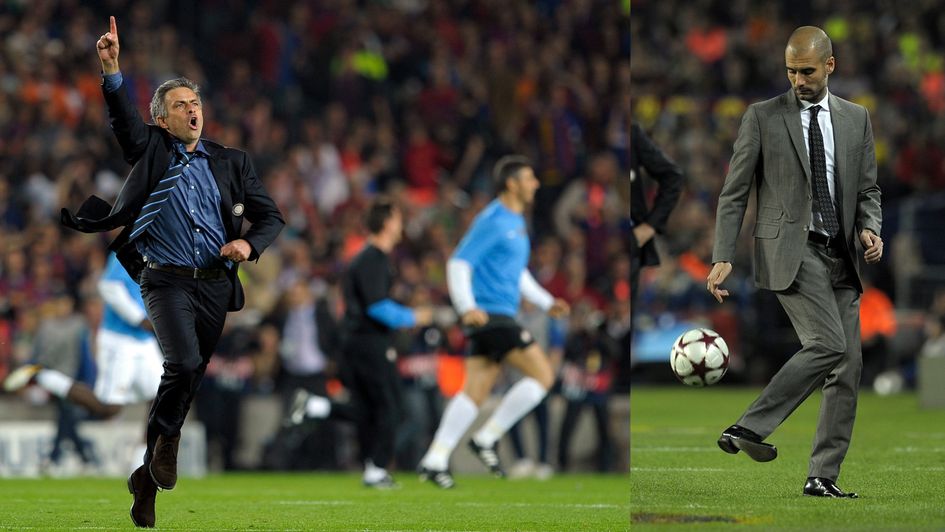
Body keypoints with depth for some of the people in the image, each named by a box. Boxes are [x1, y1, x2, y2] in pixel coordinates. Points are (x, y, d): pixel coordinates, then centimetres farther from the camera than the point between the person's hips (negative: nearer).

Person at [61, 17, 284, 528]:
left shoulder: (231, 162, 13)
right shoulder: (150, 150, 7)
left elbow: (270, 216, 15)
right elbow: (122, 115, -12)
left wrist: (249, 244, -7)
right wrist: (110, 68, -29)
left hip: (217, 287, 3)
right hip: (168, 280, -3)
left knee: (190, 379, 4)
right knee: (183, 363, -26)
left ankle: (148, 477, 15)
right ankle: (166, 437, 1)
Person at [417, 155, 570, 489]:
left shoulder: (516, 222, 19)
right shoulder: (492, 221, -12)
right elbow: (458, 264, -16)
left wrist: (546, 303, 24)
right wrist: (467, 308, -27)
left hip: (499, 316, 9)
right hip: (489, 315, -9)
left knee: (475, 392, 5)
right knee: (542, 374, -10)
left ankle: (435, 461, 3)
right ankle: (487, 439, -5)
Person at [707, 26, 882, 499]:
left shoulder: (856, 119, 13)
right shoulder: (762, 117, 2)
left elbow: (867, 188, 17)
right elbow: (734, 193, 2)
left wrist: (870, 228, -4)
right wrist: (723, 257, -8)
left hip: (840, 256, 5)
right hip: (789, 248, -5)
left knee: (848, 368, -1)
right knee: (828, 344, -23)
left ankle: (823, 477, 3)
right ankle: (748, 429, -17)